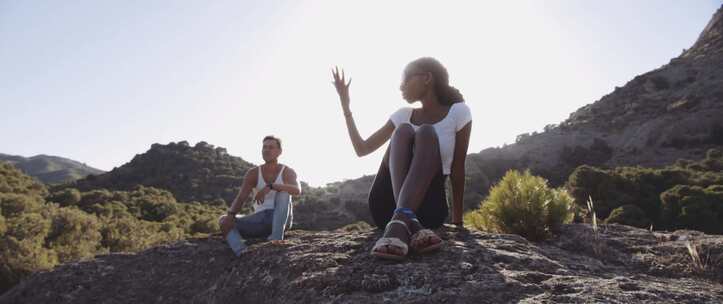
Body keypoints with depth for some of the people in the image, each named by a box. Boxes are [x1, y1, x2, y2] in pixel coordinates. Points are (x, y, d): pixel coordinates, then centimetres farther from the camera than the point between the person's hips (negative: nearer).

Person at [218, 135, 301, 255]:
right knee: (223, 221, -12)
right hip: (260, 220, 3)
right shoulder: (253, 173, 2)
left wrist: (270, 186, -38)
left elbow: (297, 190, -27)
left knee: (283, 191, -28)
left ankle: (276, 239, -36)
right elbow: (240, 199, -7)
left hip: (281, 220, -3)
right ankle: (243, 254, -39)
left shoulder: (288, 172, -5)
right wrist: (230, 215, -28)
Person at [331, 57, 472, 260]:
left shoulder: (458, 111, 6)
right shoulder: (403, 115, 16)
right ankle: (409, 225, -40)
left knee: (426, 133, -21)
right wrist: (345, 104, 16)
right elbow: (362, 149, 18)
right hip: (388, 207, 3)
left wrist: (457, 220, 0)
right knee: (403, 131, -17)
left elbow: (457, 168, 3)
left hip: (427, 207, -2)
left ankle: (399, 223, -43)